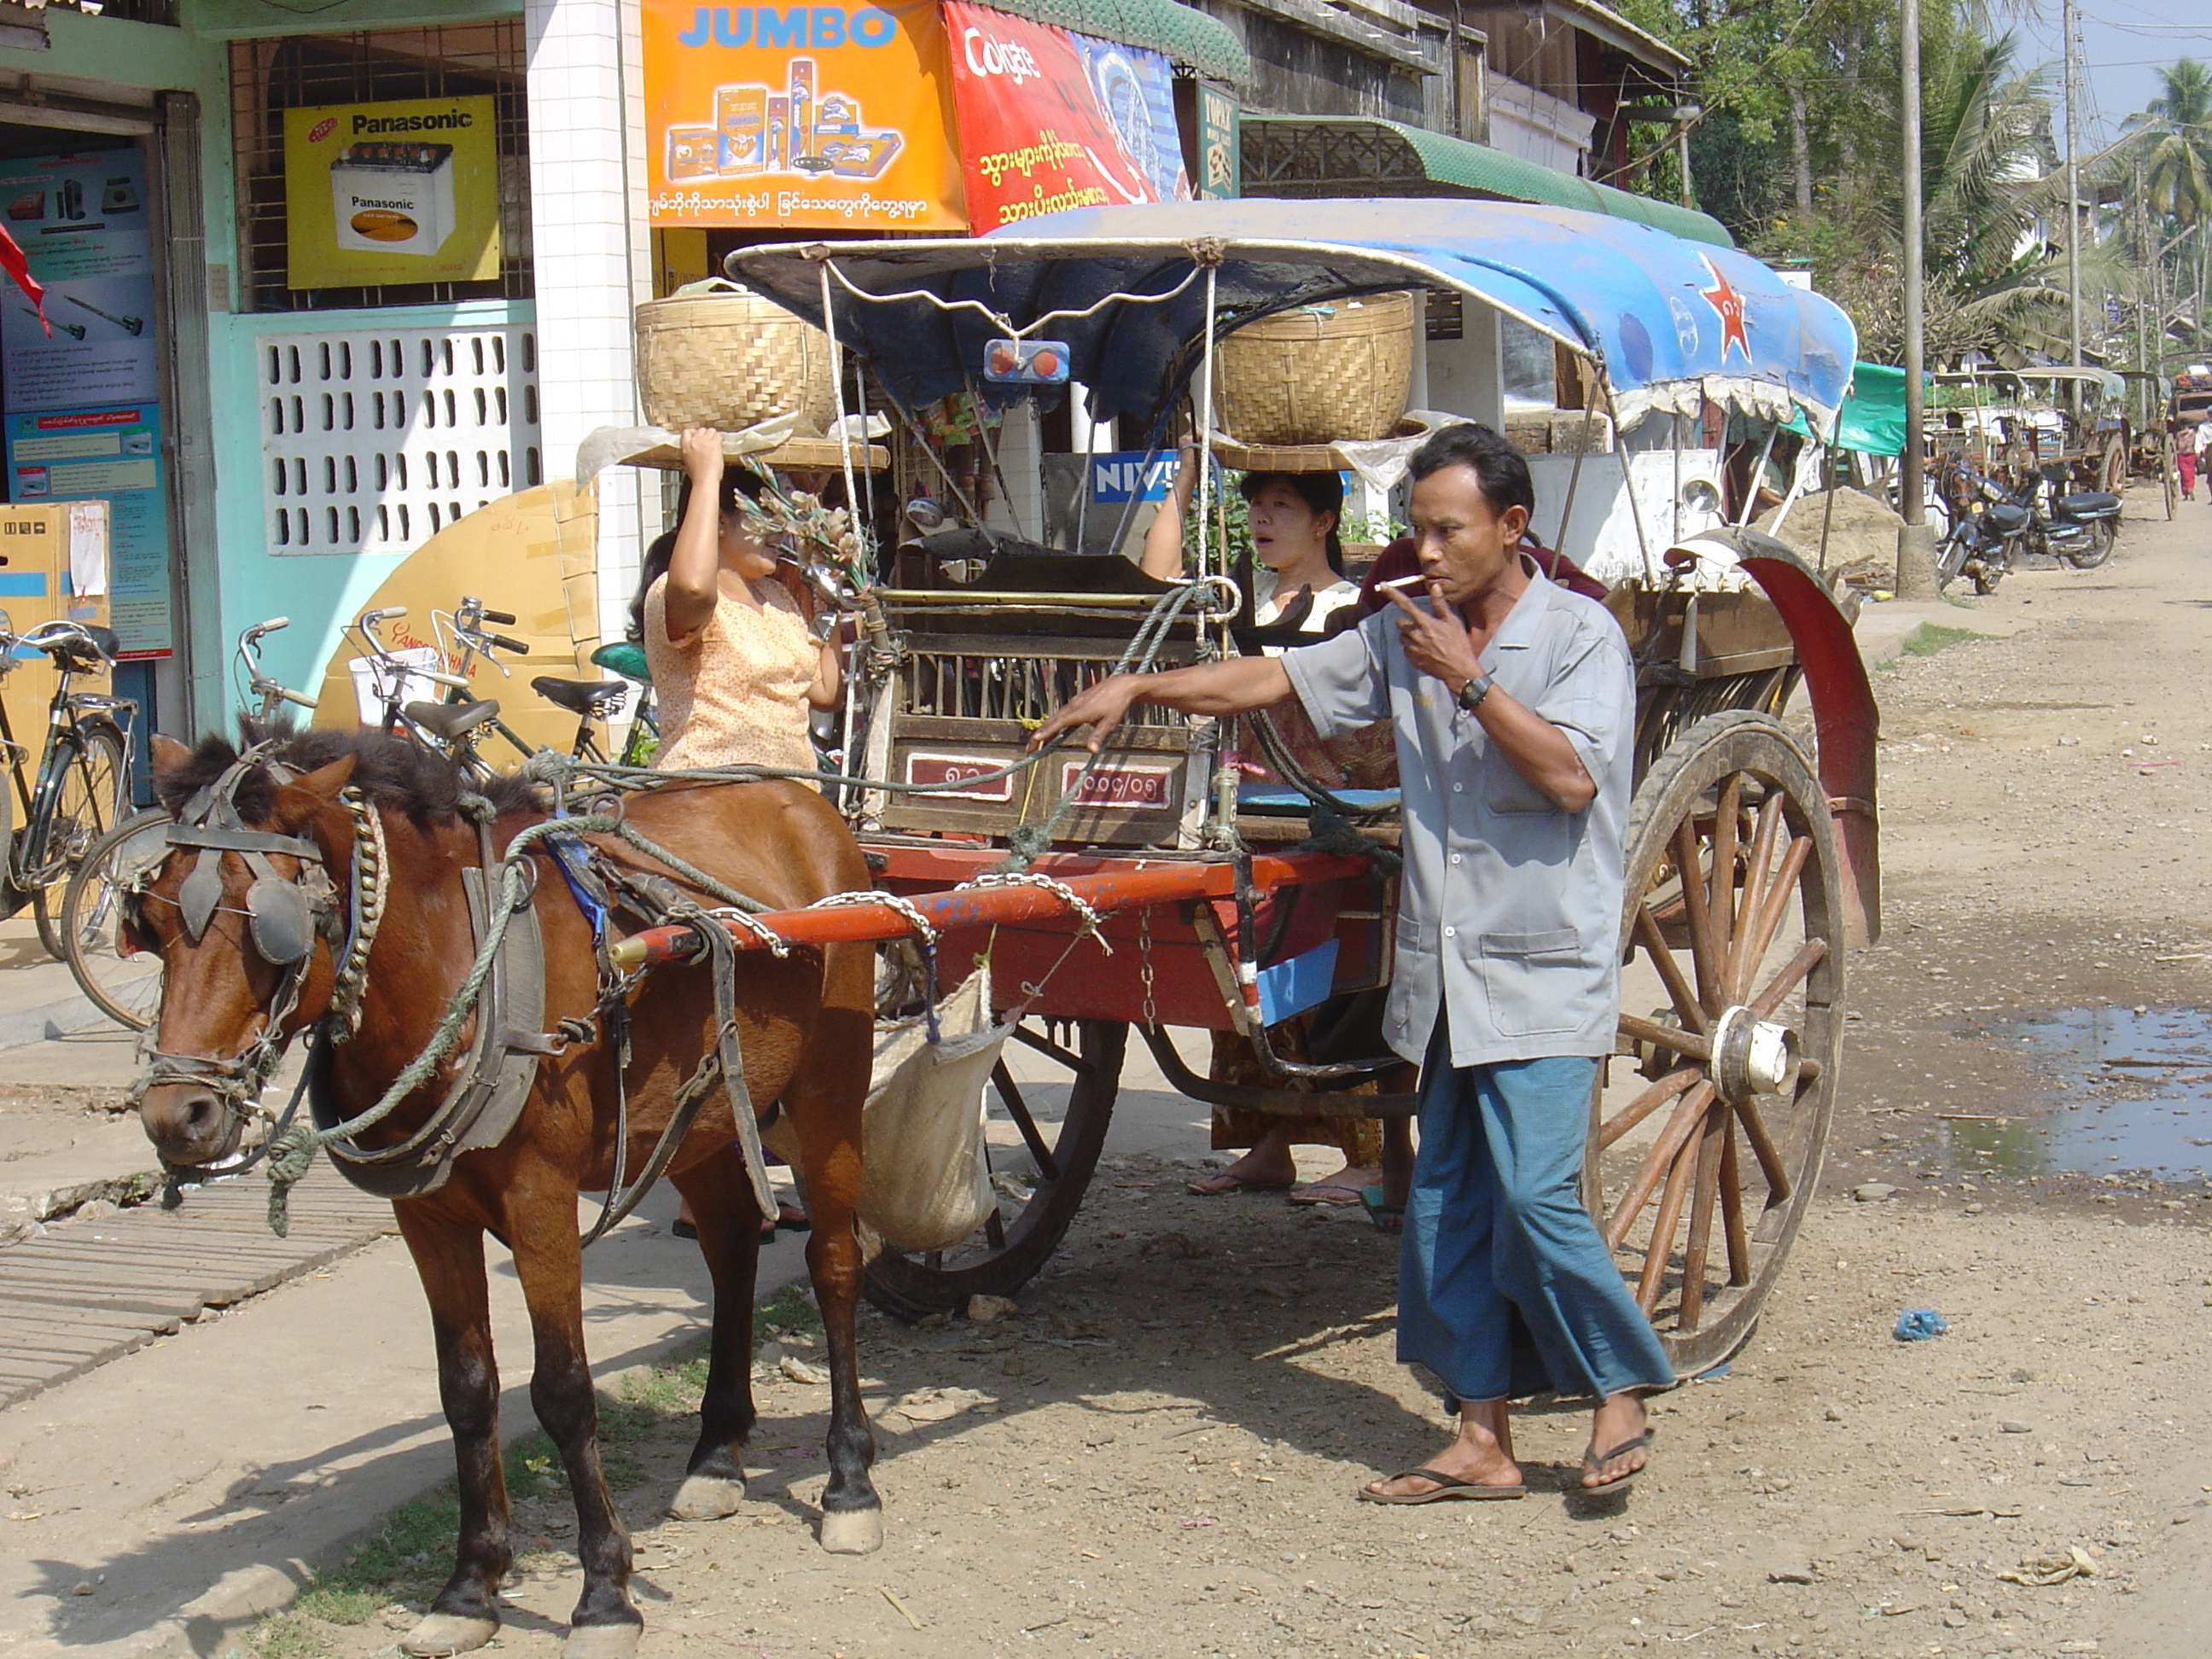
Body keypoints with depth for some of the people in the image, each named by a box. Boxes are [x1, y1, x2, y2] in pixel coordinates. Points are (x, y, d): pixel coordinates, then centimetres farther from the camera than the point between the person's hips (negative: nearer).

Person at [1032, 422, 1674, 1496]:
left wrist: (1472, 681, -16)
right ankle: (1484, 1439, 14)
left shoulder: (1578, 634, -5)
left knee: (1534, 1196, -12)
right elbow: (1278, 679, 13)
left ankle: (1622, 1395, 8)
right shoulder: (1404, 633, 11)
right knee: (1447, 1205, 7)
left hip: (1542, 972, -6)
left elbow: (1571, 775, -17)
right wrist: (1140, 688, 5)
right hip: (1442, 973, 6)